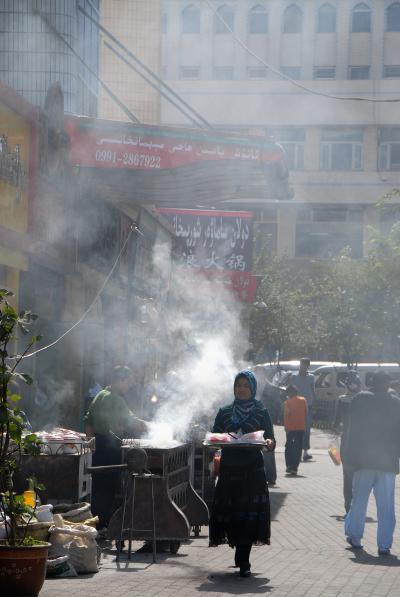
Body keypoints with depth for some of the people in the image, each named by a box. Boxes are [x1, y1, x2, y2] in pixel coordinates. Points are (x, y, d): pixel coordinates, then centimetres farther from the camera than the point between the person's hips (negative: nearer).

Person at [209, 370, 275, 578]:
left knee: (249, 512, -7)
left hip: (252, 469, -2)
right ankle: (242, 559, 15)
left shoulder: (261, 413, 6)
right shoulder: (224, 412, 13)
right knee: (228, 511, 0)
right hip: (229, 467, 2)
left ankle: (243, 560, -2)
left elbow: (270, 438, 1)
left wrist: (269, 443, -22)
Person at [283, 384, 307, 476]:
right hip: (301, 427, 2)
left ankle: (289, 466, 5)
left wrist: (285, 426, -4)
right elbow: (306, 414, 7)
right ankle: (294, 467, 0)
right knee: (298, 447, 5)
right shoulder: (303, 400, 3)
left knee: (289, 446, 12)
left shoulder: (287, 402, -6)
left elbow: (286, 415, -10)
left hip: (290, 428, -2)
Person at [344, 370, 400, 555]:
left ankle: (354, 536, 21)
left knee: (359, 500, 14)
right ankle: (384, 545, 1)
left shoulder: (360, 399, -3)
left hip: (364, 459, 0)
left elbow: (353, 430, -1)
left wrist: (352, 456, 5)